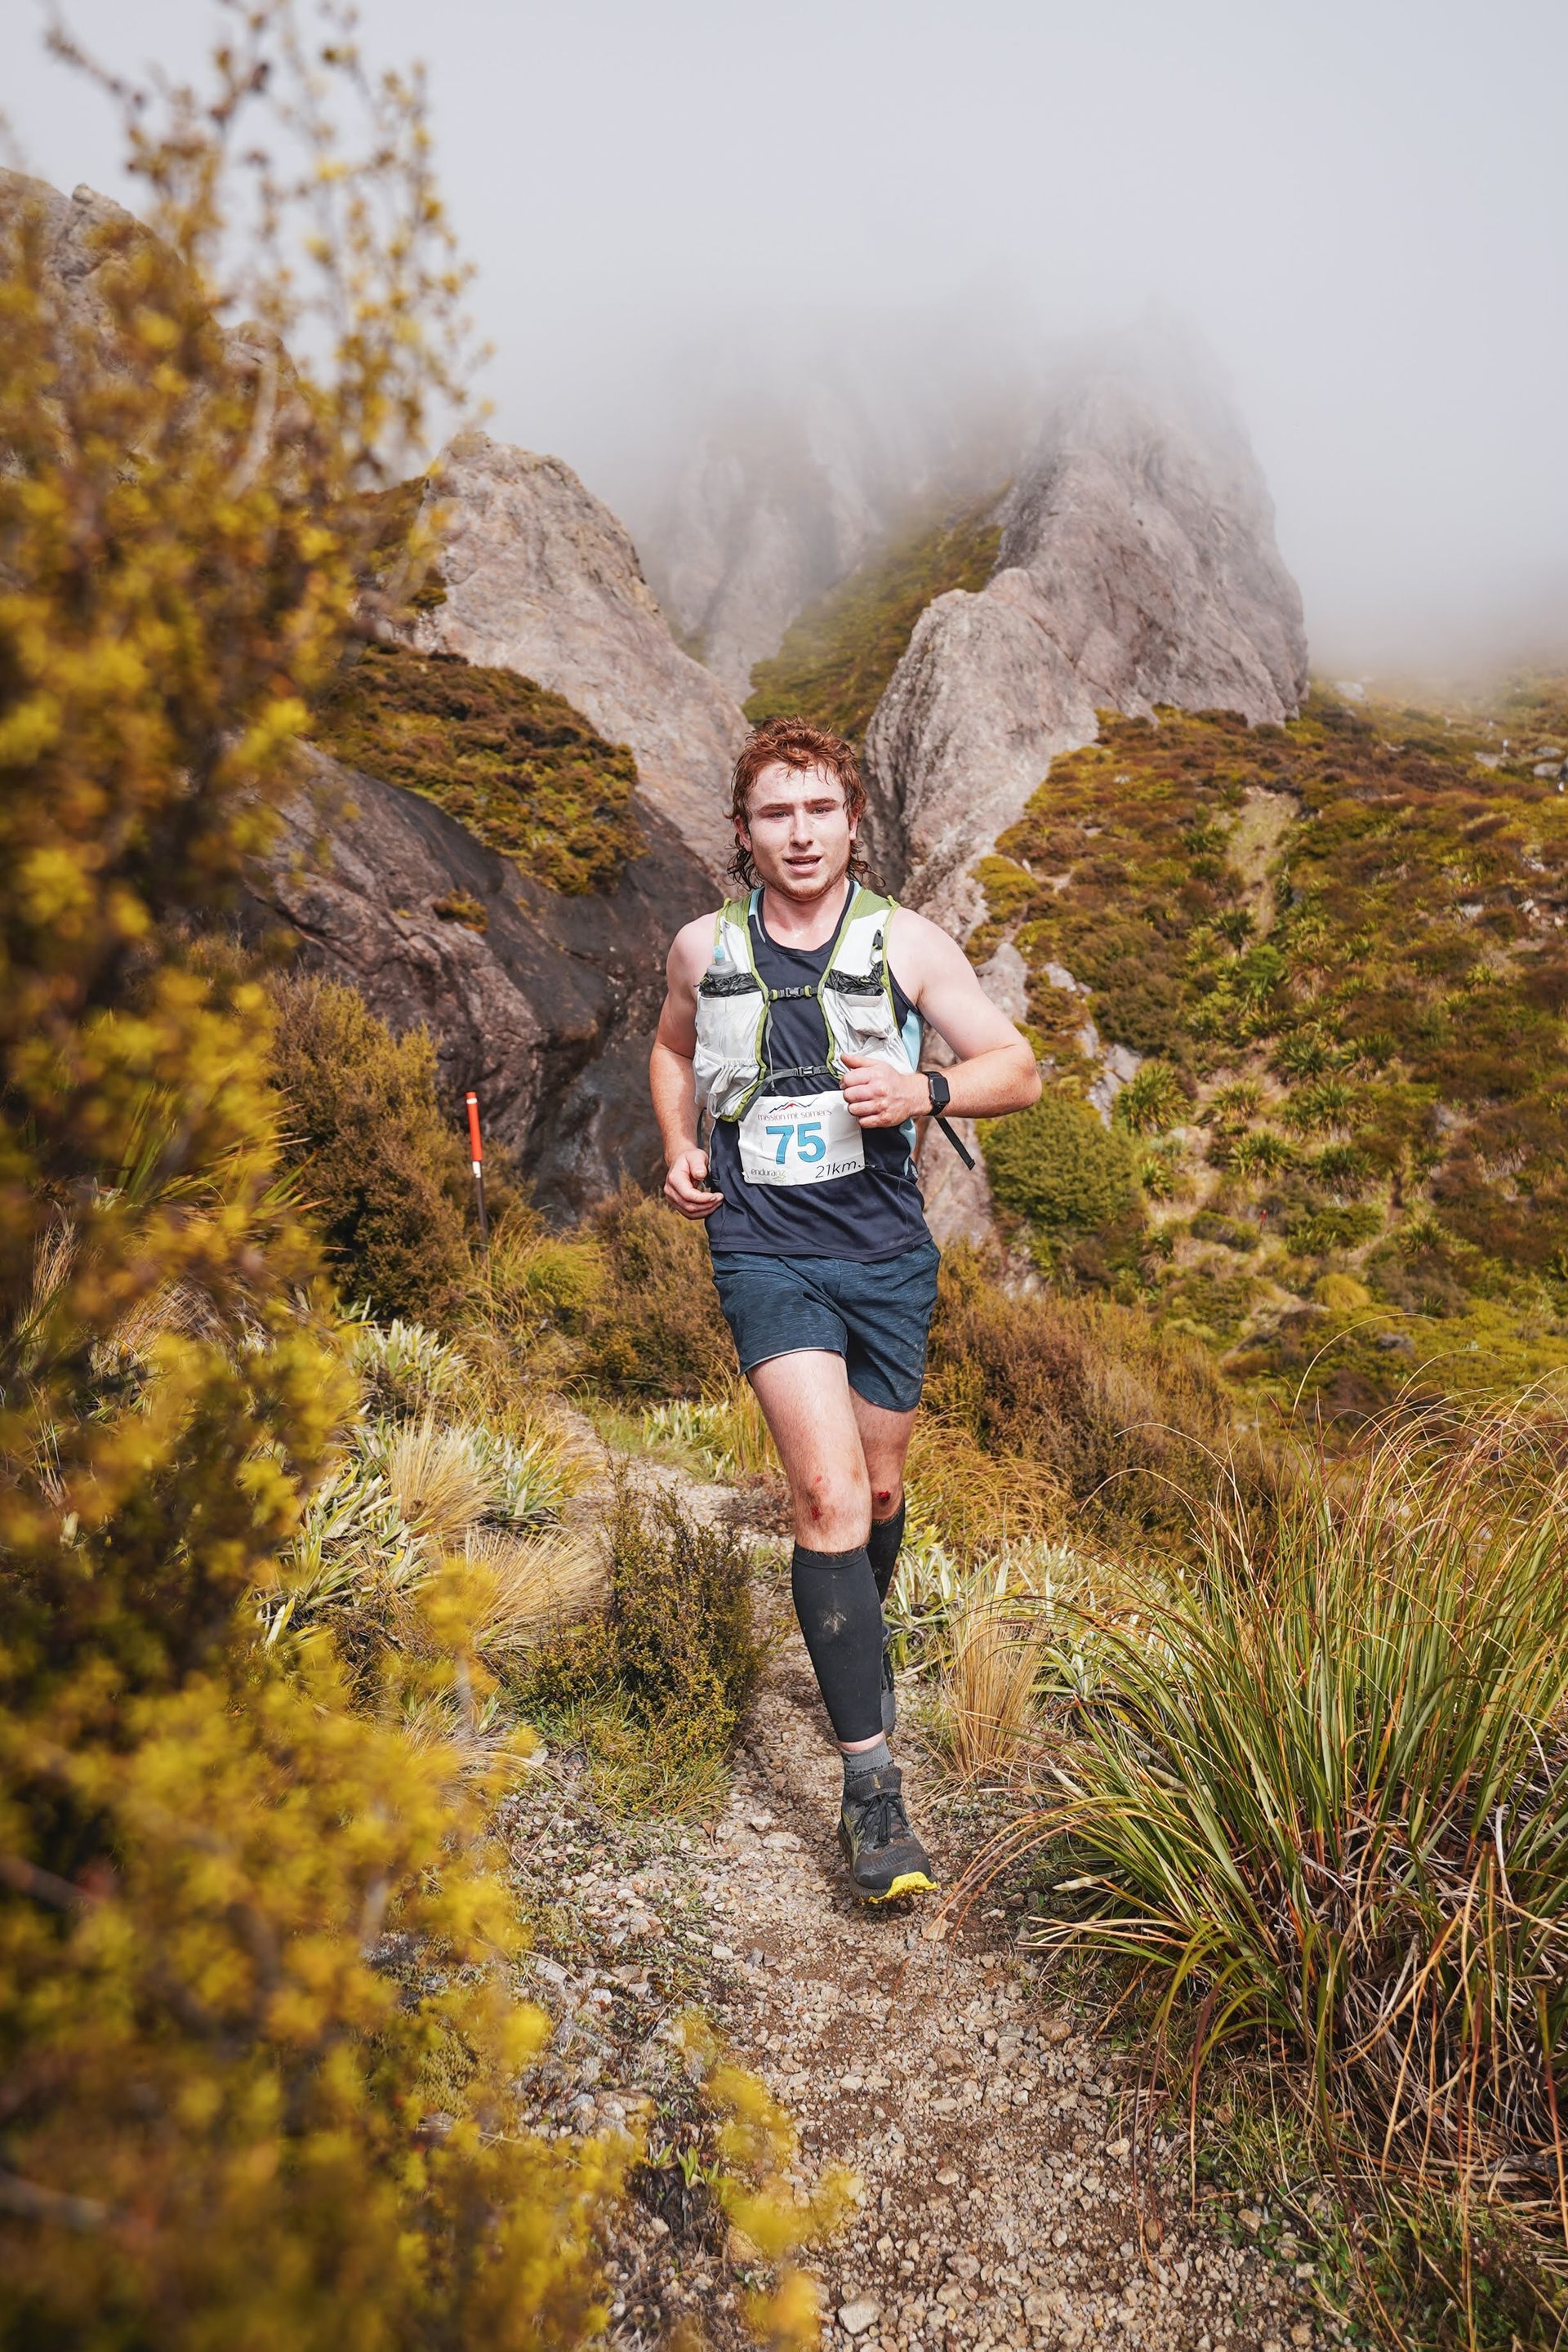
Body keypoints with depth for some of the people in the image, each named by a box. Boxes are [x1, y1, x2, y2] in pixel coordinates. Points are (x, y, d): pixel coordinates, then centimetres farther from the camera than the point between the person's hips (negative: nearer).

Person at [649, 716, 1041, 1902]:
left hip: (888, 1253, 1)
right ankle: (872, 1781, -8)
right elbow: (674, 1047, 24)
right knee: (829, 1492, -16)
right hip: (767, 1254, -1)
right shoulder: (704, 949, 4)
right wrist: (680, 1147, 6)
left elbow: (1019, 1069, 0)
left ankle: (860, 1638, 50)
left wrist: (923, 1089, -20)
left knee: (879, 1493, 16)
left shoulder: (908, 942, -1)